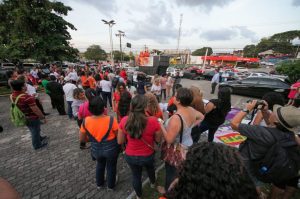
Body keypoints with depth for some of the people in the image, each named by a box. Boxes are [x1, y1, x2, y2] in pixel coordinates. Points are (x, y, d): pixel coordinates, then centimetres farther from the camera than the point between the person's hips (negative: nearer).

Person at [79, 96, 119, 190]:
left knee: (100, 164, 34)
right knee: (111, 166, 26)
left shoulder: (86, 121, -19)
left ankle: (99, 183, 57)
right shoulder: (111, 120, -29)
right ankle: (110, 185, 51)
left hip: (96, 150, 3)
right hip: (111, 149, -2)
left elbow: (82, 139, -4)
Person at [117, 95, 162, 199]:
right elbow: (158, 139, -10)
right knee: (150, 168, 35)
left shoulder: (124, 121, -22)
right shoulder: (153, 121, -28)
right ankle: (153, 183, 67)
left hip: (130, 156, 1)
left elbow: (120, 141, -8)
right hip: (148, 155, 0)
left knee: (136, 176, 29)